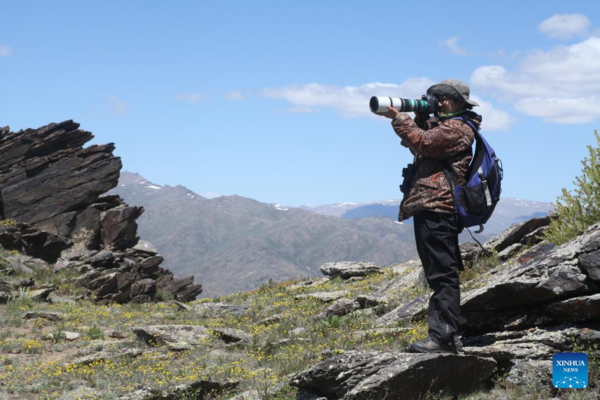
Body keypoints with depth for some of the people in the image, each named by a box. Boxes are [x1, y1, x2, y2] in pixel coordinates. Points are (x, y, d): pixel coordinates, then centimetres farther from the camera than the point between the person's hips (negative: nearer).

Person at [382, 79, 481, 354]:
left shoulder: (458, 128, -6)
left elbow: (422, 142, -17)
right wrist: (418, 117, 10)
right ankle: (447, 337, 16)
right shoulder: (442, 125, 26)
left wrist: (398, 117, -8)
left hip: (436, 208, -11)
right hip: (430, 208, 11)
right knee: (442, 274, 12)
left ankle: (442, 336, -15)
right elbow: (413, 142, 25)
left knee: (441, 274, -13)